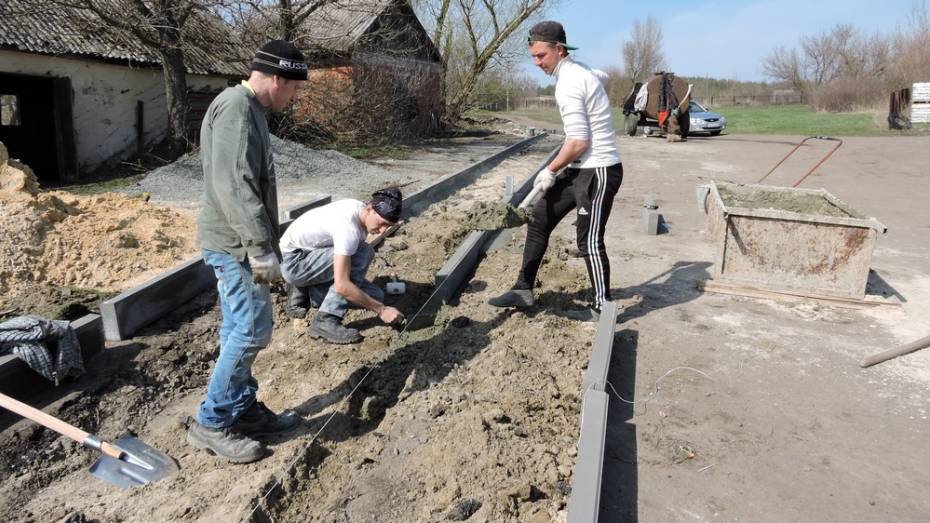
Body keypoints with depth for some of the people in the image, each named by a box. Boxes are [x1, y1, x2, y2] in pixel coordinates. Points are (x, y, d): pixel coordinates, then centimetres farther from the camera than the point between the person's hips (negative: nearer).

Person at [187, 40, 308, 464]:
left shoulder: (247, 110, 18)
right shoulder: (236, 109, -15)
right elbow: (234, 186, -24)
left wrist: (259, 245, 22)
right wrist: (261, 248, -25)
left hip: (235, 244, 10)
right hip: (235, 244, -10)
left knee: (239, 331, 15)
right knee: (252, 331, -5)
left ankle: (243, 409, 26)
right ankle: (211, 422, 7)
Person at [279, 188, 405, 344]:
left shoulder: (360, 209, -4)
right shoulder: (348, 227, -32)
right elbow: (342, 285, -35)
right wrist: (381, 310, -29)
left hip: (312, 255, 8)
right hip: (292, 261, -8)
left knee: (375, 296, -1)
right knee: (363, 253, -28)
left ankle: (303, 292, 13)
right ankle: (325, 321, -23)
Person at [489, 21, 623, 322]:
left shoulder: (569, 82, -18)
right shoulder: (580, 73, 13)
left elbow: (579, 142, -21)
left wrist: (550, 170, -8)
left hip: (598, 171, -10)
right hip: (582, 169, 10)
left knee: (589, 241, -2)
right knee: (540, 219, 11)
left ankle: (602, 308, 14)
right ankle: (524, 290, 19)